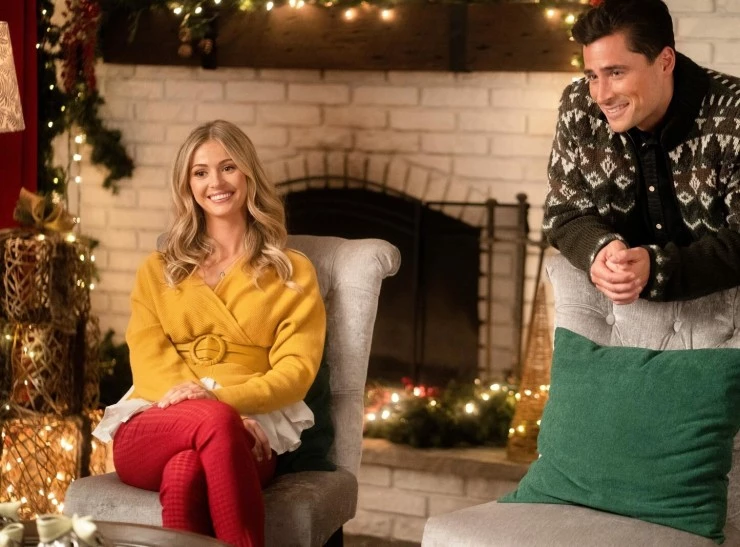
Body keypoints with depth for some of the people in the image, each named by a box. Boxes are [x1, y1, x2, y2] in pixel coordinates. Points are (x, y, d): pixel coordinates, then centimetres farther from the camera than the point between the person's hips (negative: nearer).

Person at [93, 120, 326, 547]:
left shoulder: (293, 273, 17)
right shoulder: (157, 272, 23)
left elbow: (297, 370, 4)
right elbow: (149, 360, 6)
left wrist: (220, 398, -17)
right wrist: (215, 413, -15)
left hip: (250, 429, -1)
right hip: (154, 429, 1)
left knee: (186, 471, -40)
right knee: (214, 424, -39)